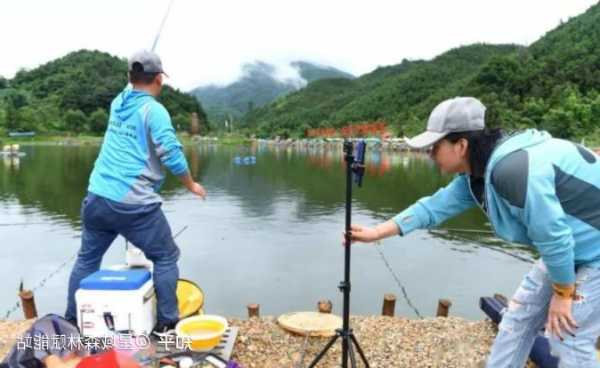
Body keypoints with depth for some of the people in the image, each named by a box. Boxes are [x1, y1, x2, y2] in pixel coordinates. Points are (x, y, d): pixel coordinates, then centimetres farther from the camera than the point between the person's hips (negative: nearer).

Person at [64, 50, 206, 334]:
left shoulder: (118, 102, 11)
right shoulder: (154, 110, -8)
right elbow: (172, 155, -13)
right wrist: (191, 185, 0)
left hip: (96, 199, 7)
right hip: (134, 205, -7)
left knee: (87, 259, 22)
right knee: (166, 258, 9)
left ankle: (72, 320, 34)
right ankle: (167, 323, 11)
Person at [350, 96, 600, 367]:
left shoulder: (513, 169, -35)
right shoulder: (477, 170, -4)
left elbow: (554, 237, -29)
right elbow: (435, 206, 0)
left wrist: (563, 294, -13)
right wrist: (377, 232, -2)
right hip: (568, 248, 9)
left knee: (568, 340, -4)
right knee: (520, 317, 13)